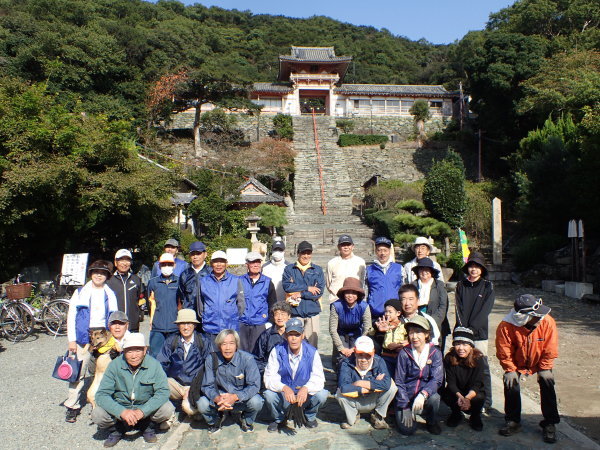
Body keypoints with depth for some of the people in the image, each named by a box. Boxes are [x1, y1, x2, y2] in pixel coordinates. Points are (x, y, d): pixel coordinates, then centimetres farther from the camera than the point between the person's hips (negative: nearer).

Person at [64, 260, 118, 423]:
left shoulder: (110, 295, 10)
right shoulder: (80, 293, 4)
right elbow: (71, 316, 2)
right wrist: (72, 339, -5)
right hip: (84, 337, -2)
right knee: (78, 373, -3)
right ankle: (72, 406, 7)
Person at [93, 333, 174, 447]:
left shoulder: (153, 365, -16)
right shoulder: (115, 365, -15)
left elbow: (163, 391, -21)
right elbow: (101, 395, -19)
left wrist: (142, 411, -33)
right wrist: (122, 412, -33)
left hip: (146, 407, -1)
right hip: (120, 407, 1)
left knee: (168, 409, -27)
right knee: (97, 415, -25)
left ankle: (148, 426, 6)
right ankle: (116, 429, 7)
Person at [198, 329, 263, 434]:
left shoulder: (247, 359, -19)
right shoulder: (211, 360, -11)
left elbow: (254, 385, -22)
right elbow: (207, 386, -9)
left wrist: (235, 397, -36)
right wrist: (217, 398, -31)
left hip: (242, 398, -1)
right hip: (219, 398, 2)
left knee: (256, 402, -31)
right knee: (202, 404, -25)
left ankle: (246, 420, 7)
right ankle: (215, 420, 12)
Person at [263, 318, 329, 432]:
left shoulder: (312, 352, -12)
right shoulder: (277, 351, -13)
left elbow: (318, 378, -19)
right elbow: (269, 378, -19)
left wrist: (306, 388, -41)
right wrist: (284, 388, -39)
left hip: (305, 396, 0)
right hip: (283, 397, 0)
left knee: (322, 394, -27)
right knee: (269, 395, -30)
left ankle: (310, 416, 8)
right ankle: (278, 419, 5)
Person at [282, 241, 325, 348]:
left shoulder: (318, 270, 10)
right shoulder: (289, 269, 9)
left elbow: (319, 290, -1)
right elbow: (287, 286, -7)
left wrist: (300, 294, -8)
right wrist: (307, 288, -8)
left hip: (312, 312, 1)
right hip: (295, 311, -1)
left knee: (312, 344, 2)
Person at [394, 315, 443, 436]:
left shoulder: (435, 353, -6)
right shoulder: (404, 353, -8)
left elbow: (437, 380, -15)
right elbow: (399, 382, -5)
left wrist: (422, 394, -32)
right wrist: (405, 407, -12)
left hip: (426, 395, 1)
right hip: (406, 395, -1)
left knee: (434, 398, -32)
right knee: (407, 429, -19)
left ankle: (432, 422, 1)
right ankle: (400, 413, 17)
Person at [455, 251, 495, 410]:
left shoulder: (487, 287, 4)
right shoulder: (461, 285, 11)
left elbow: (485, 310, -4)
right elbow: (458, 308, 5)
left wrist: (471, 328, -12)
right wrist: (463, 327, -8)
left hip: (479, 333, -2)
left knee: (481, 366, -2)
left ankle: (485, 402, 7)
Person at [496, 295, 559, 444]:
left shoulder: (547, 322, -29)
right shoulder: (506, 327, -32)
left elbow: (550, 350, -16)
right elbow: (504, 352, -18)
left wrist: (545, 369, -15)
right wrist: (510, 370, -17)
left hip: (541, 362, 1)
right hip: (517, 364, -1)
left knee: (547, 382, -15)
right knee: (511, 383, -14)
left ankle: (550, 424, 3)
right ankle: (513, 421, 6)